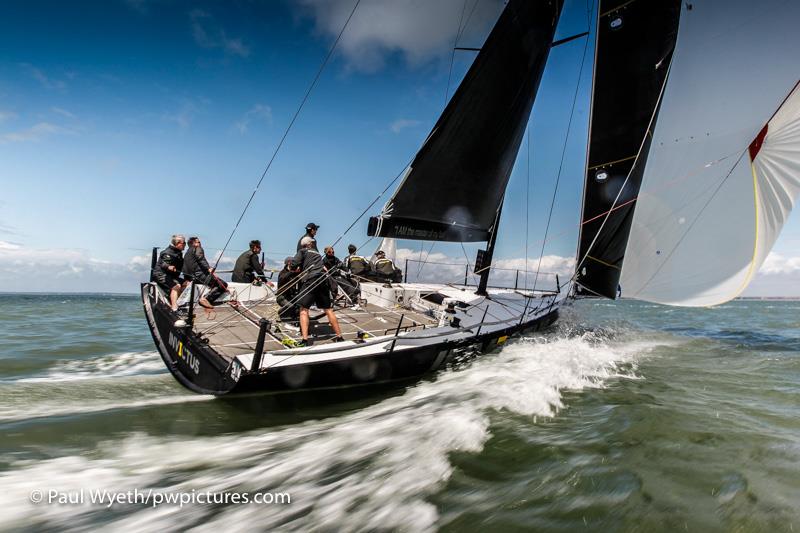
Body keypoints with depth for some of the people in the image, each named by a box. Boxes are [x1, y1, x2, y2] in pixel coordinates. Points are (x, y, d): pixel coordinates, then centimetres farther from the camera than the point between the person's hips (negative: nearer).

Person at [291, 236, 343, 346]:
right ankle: (339, 337, 17)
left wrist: (297, 269, 19)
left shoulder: (303, 251, 12)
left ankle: (305, 340, -13)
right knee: (328, 310, 13)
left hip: (310, 280, -5)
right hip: (323, 280, 5)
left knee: (304, 310, -1)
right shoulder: (317, 253, 28)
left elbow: (293, 264, 0)